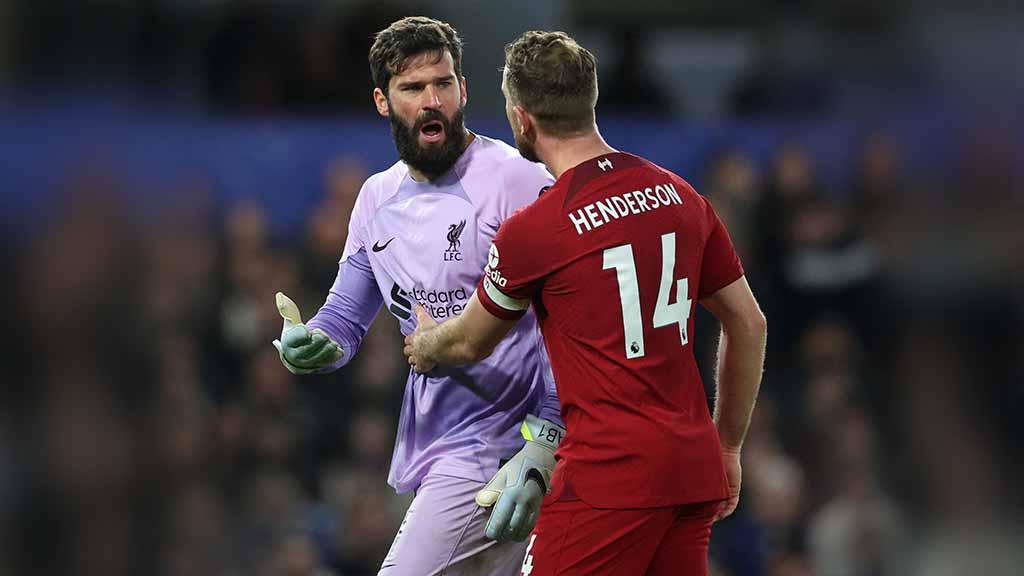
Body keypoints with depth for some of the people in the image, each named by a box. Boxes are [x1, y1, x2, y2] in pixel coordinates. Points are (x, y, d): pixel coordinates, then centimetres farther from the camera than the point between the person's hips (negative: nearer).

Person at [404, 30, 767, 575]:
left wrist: (424, 342, 34)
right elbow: (748, 324, 15)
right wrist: (727, 449, 25)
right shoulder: (680, 197, 9)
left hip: (608, 473, -7)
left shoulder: (531, 230, -9)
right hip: (695, 469, 7)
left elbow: (470, 343, 10)